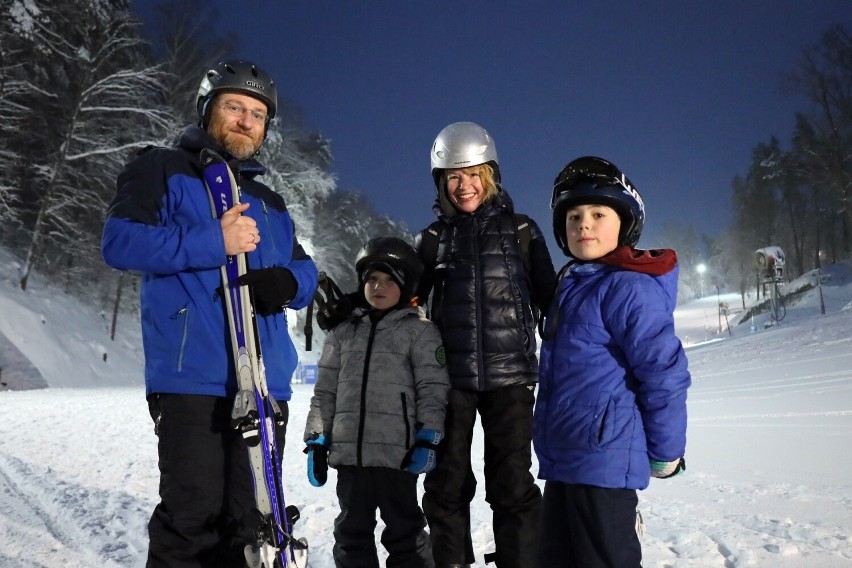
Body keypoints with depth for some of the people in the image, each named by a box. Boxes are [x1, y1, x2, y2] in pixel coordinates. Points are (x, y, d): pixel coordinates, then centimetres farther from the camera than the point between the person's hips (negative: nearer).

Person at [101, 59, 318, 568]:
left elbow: (306, 271, 20)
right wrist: (213, 242, -15)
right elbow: (120, 240, -7)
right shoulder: (164, 171, 8)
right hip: (193, 379, -6)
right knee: (194, 516, -8)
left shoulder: (270, 203, 24)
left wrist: (287, 282, -5)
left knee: (245, 523, 9)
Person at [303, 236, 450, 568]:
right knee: (351, 530, 14)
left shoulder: (420, 330, 2)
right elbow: (325, 392, 13)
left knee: (403, 531, 6)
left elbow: (433, 389, -4)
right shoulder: (344, 333, 14)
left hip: (398, 451, -4)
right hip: (348, 451, 4)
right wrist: (316, 440, 8)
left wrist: (427, 439, -12)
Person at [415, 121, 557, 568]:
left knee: (512, 486, 2)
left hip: (509, 376, -1)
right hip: (449, 377, 2)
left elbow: (549, 298, 10)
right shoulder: (433, 239, 9)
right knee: (446, 485, 9)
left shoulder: (521, 231, 5)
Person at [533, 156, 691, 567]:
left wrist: (665, 455, -9)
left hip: (603, 460, -9)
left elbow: (664, 374, -17)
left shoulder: (629, 288, -15)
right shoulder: (572, 285, 14)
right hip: (562, 457, 10)